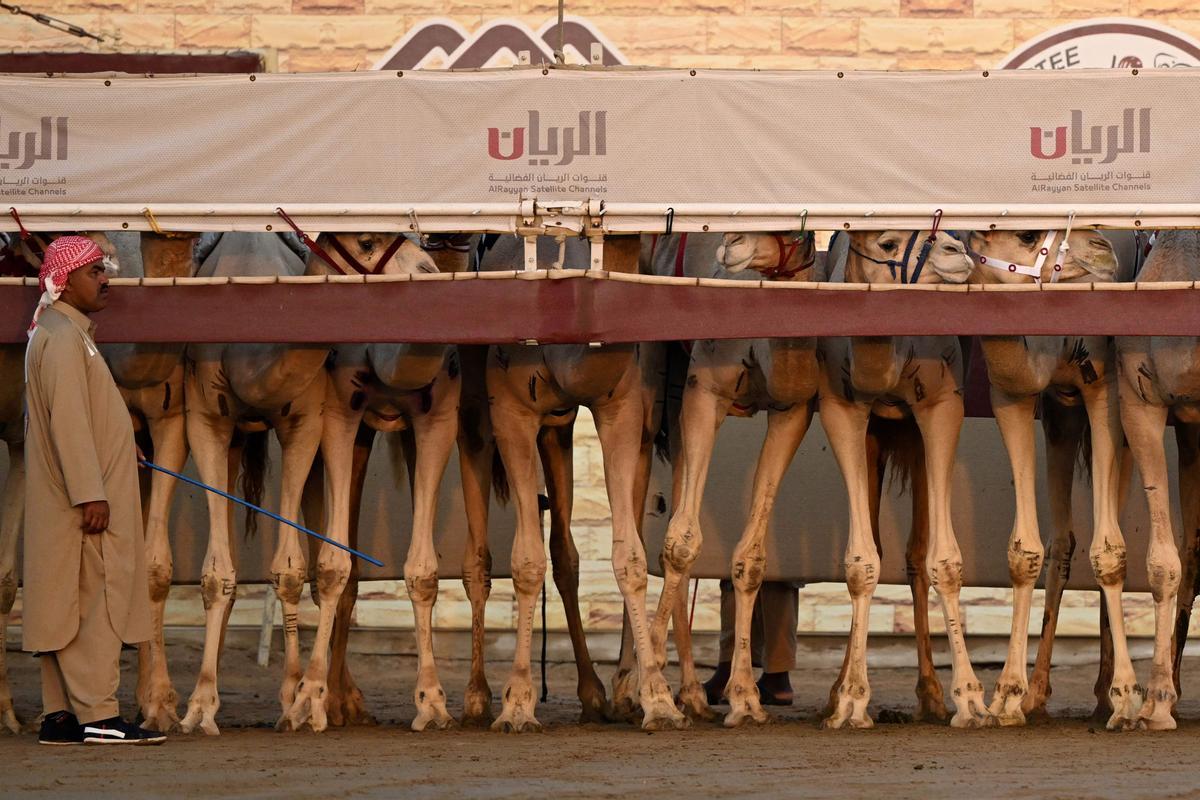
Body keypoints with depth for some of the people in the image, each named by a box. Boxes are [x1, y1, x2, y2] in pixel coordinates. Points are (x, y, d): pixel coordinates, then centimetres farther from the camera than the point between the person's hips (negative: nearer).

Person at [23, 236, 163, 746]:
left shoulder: (71, 333, 19)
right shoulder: (61, 336, -14)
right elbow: (67, 419, -21)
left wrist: (116, 447, 36)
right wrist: (90, 492, -24)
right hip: (85, 502, -10)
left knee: (68, 605, 9)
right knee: (99, 602, -10)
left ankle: (61, 716, 9)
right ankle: (97, 716, -12)